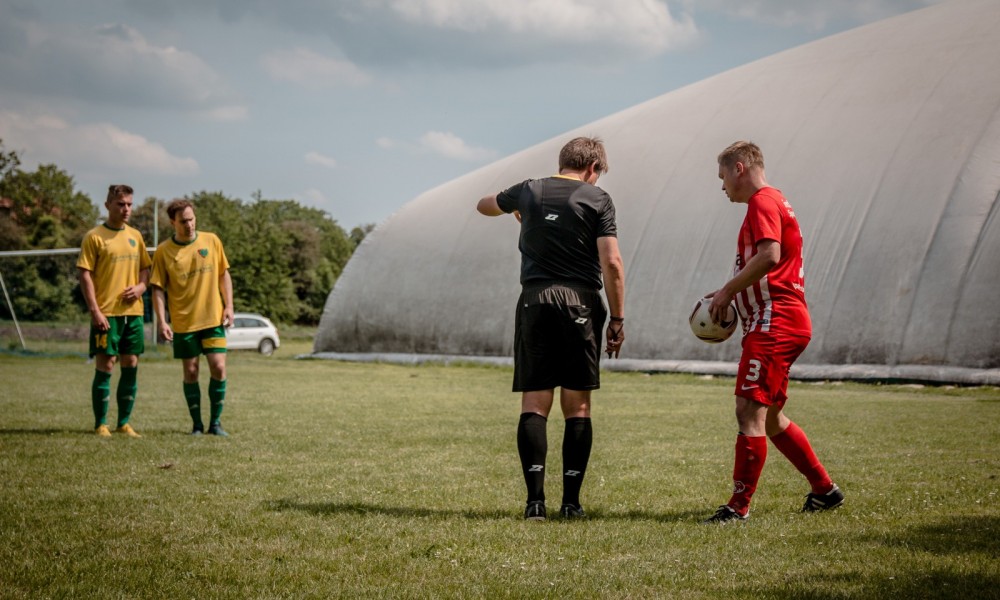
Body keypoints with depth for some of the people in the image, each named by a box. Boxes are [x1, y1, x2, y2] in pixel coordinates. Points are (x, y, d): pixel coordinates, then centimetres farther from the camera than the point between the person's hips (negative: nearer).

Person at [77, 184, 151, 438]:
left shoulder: (135, 236, 13)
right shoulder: (95, 236, -4)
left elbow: (145, 269, 21)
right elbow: (85, 275, -7)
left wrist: (140, 287, -2)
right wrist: (94, 311, -14)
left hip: (133, 311, 5)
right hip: (106, 312, -5)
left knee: (131, 365, 6)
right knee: (105, 365, -5)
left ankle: (124, 422, 15)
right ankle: (100, 424, 3)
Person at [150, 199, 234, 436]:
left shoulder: (211, 241, 2)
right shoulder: (164, 251, -4)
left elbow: (224, 275, 10)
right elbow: (158, 289, -3)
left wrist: (228, 306, 2)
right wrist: (162, 322, -11)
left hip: (213, 318, 1)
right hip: (183, 322, -1)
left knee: (218, 367, -7)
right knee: (191, 372, 3)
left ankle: (216, 421, 6)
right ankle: (197, 424, 15)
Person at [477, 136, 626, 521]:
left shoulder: (529, 191, 12)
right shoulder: (597, 199, 2)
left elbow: (484, 206, 33)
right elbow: (612, 263, -7)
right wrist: (618, 319, -1)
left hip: (535, 300, 2)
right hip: (581, 302, -2)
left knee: (534, 404, 1)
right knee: (578, 407, 4)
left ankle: (535, 499, -8)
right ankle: (571, 502, 3)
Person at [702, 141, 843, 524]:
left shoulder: (763, 202, -9)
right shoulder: (773, 202, 24)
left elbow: (769, 256, -24)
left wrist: (727, 290, -16)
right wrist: (732, 295, 14)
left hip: (774, 325, -11)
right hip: (783, 323, 11)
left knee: (749, 411, -12)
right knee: (770, 418, 16)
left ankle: (739, 506, -12)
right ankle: (824, 489, 24)